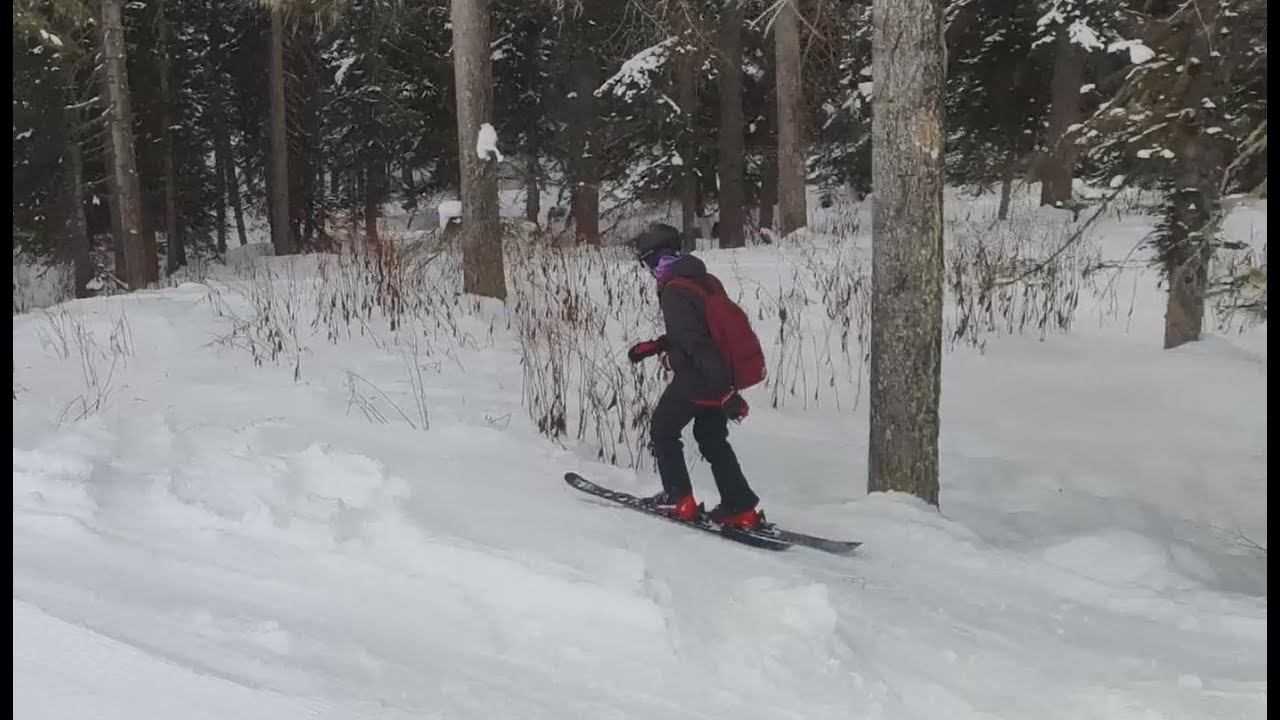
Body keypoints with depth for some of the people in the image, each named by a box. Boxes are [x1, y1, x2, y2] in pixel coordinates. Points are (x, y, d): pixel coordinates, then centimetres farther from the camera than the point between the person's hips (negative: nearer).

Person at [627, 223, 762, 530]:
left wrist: (724, 392, -31)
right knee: (712, 438, 19)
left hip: (696, 380, -8)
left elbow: (696, 342, -27)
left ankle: (679, 500, 14)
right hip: (723, 377, 8)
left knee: (662, 430, 14)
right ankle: (741, 509, 16)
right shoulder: (705, 280, 8)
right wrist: (653, 346, 26)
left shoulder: (674, 291, -20)